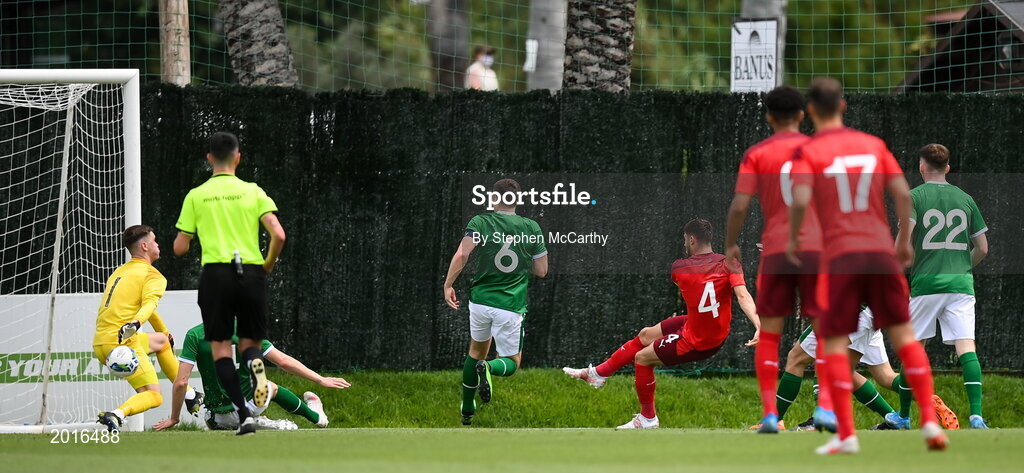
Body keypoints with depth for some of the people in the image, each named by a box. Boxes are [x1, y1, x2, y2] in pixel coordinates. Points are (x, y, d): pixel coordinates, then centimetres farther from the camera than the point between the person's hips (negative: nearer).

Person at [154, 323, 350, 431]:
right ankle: (315, 415, 50)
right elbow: (284, 362, -3)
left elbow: (181, 382, -15)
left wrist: (174, 418, 0)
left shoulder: (194, 335, -12)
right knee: (270, 386, 35)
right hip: (251, 405, 3)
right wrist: (321, 380, 8)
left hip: (221, 418, -3)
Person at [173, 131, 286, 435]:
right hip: (251, 273, 1)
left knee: (221, 348, 3)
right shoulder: (252, 192, 6)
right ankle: (255, 363, -26)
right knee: (249, 342, 14)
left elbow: (180, 248, 7)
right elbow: (278, 235, -5)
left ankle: (243, 415, -15)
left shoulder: (196, 196, 5)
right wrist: (268, 265, 13)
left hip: (216, 273, -1)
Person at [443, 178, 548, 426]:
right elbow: (541, 271, 4)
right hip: (511, 305, -2)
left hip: (480, 300, 2)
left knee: (476, 351, 26)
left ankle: (467, 410, 28)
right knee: (512, 363, 12)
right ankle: (488, 368, -23)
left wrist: (448, 285, -8)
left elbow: (462, 254, -17)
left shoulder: (480, 223, -3)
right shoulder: (532, 228, 0)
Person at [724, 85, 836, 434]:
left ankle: (769, 413, -1)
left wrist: (730, 246, 9)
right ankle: (826, 406, -13)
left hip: (775, 251, 0)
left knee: (769, 335, 8)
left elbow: (739, 206, -4)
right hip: (817, 248, 0)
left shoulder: (756, 154, 4)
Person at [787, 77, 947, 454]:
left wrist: (793, 240, 1)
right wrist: (905, 239, 14)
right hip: (881, 250, 3)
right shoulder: (873, 144, 9)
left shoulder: (808, 152, -1)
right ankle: (930, 420, 2)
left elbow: (801, 199, -15)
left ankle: (846, 434, -3)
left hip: (840, 254, -3)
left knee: (835, 341, 3)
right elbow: (902, 192, 3)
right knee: (903, 333, 10)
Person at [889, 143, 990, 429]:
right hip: (960, 283, 2)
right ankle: (976, 414, -23)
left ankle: (904, 415, 22)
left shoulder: (914, 196, 0)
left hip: (925, 283, -2)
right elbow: (982, 248, 14)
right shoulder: (965, 199, 12)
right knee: (966, 347, -7)